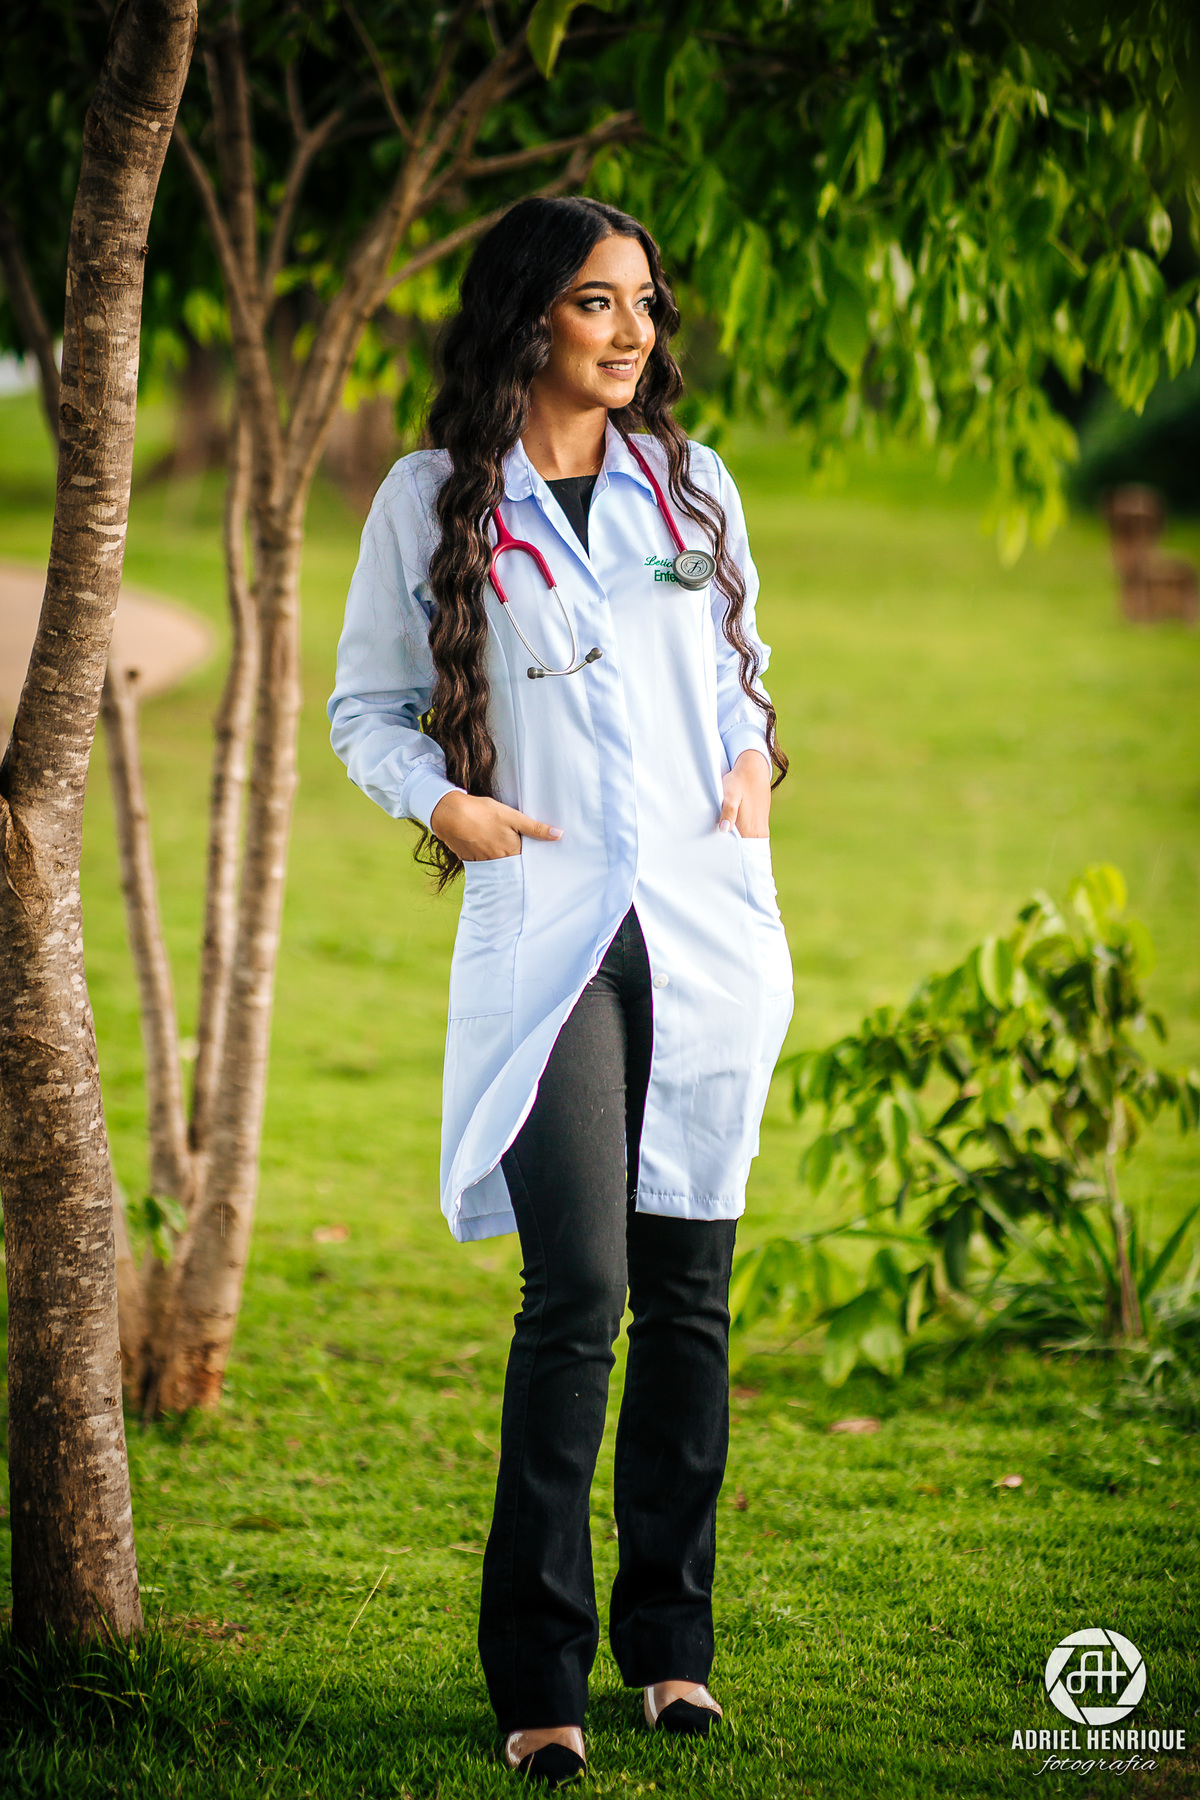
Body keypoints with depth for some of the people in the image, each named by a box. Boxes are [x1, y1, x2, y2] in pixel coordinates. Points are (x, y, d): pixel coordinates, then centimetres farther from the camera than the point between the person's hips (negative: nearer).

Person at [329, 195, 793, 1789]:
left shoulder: (692, 486, 13)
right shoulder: (433, 500, 4)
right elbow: (363, 707, 11)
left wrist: (752, 760, 5)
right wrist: (440, 799, -7)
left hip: (709, 922, 3)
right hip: (544, 926, -3)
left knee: (688, 1288, 4)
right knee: (578, 1288, -13)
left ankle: (671, 1640, 16)